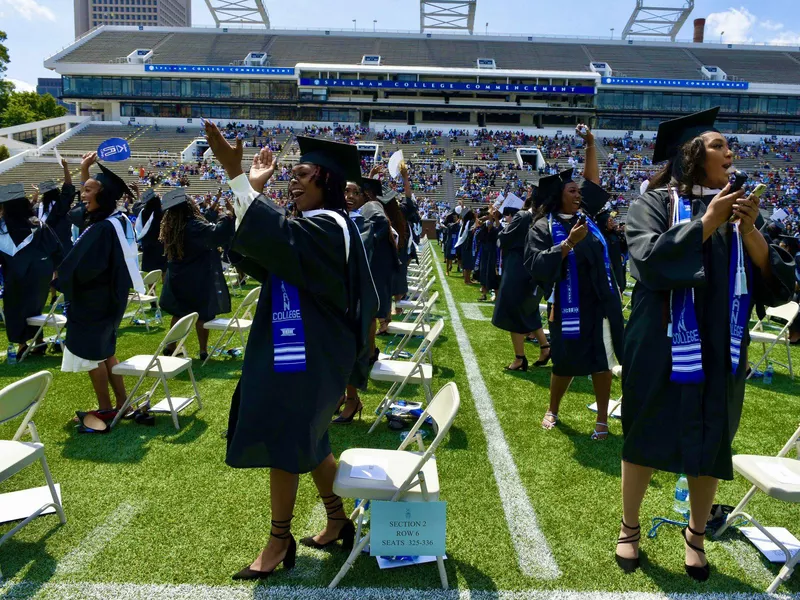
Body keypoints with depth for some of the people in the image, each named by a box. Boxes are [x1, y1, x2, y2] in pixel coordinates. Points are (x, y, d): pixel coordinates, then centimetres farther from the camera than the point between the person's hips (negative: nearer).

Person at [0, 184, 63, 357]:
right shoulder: (38, 224, 4)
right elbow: (56, 248, 5)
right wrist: (55, 268, 14)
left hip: (17, 275, -4)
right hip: (41, 272, 4)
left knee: (15, 309, 10)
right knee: (35, 307, 19)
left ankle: (22, 345, 8)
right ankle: (39, 342, 20)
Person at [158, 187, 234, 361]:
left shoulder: (170, 228, 2)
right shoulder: (195, 226, -20)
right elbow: (216, 234, -34)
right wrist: (230, 214, -30)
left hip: (178, 278, 7)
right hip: (198, 278, -7)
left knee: (179, 313, 16)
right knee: (203, 314, 2)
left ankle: (171, 346, 22)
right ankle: (203, 351, 7)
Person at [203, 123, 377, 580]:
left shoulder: (329, 227, -18)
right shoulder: (312, 226, 13)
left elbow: (280, 236, -36)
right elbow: (263, 257, 8)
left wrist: (236, 175, -39)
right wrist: (254, 190, 2)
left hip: (306, 355, -10)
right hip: (298, 350, 10)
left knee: (283, 445, 1)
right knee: (308, 441, 19)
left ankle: (280, 542, 19)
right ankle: (338, 520, 33)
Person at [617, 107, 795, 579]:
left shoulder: (735, 211, 7)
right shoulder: (655, 203, -5)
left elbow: (777, 287, -1)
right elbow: (650, 261, -22)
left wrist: (749, 231, -15)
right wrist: (707, 223, -20)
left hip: (720, 354, 4)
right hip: (662, 351, -4)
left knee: (711, 445, 13)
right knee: (646, 439, 9)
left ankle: (697, 534, 35)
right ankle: (630, 528, 29)